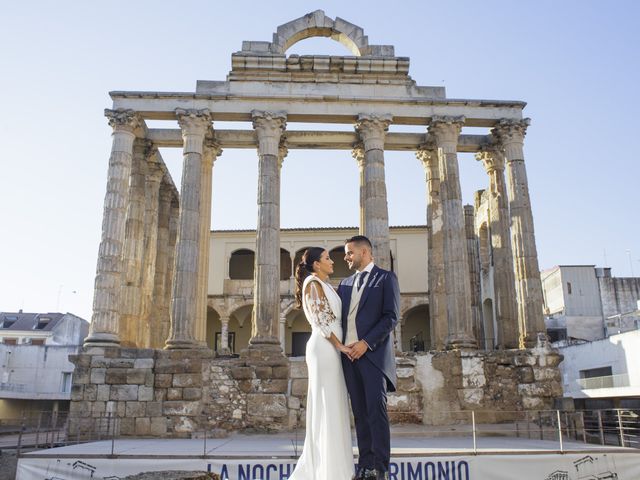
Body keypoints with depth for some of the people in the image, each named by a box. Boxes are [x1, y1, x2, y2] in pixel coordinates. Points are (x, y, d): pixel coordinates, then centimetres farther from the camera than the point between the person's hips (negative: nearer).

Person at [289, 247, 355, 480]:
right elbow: (320, 320, -15)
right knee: (326, 406, -5)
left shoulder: (324, 285, 20)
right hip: (324, 348, -9)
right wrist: (339, 345, -14)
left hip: (331, 349, 9)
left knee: (334, 406, 11)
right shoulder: (313, 283, -8)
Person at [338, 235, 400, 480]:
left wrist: (366, 343, -14)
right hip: (349, 355, 5)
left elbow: (391, 316, -6)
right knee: (360, 413, 6)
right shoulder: (345, 283, 21)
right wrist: (340, 345, 0)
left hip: (374, 354, -5)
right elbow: (337, 316, 18)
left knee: (376, 411, -7)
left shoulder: (386, 278, 3)